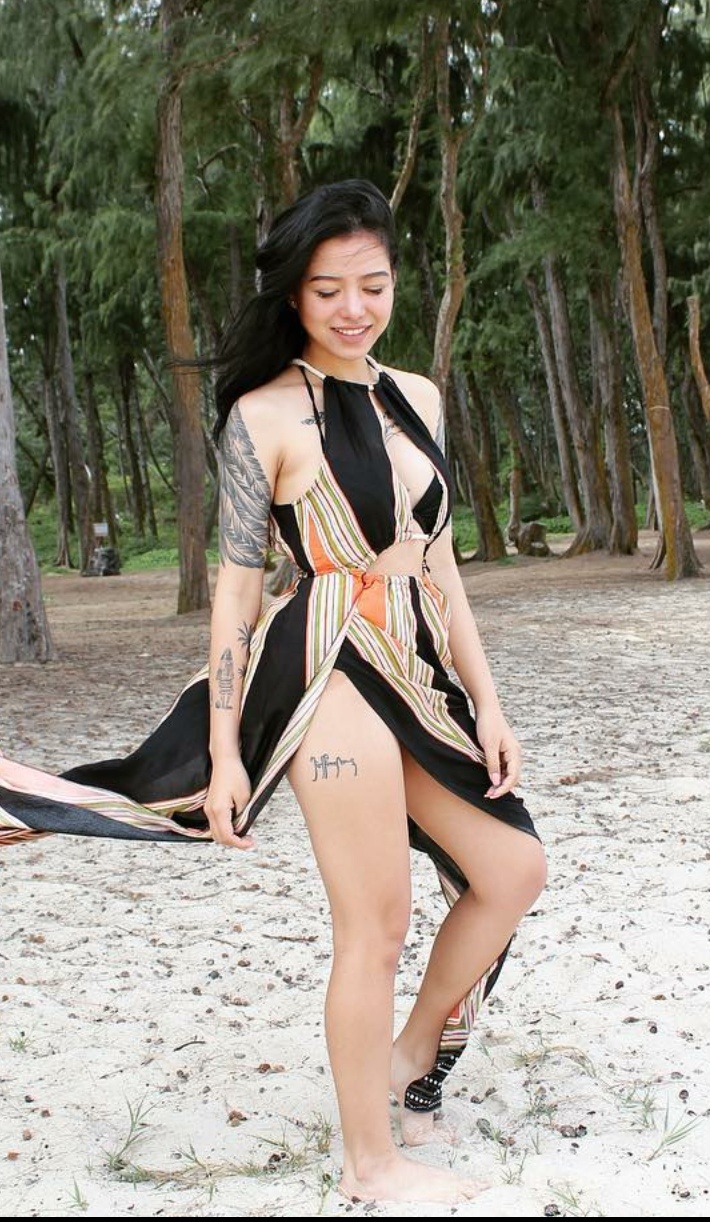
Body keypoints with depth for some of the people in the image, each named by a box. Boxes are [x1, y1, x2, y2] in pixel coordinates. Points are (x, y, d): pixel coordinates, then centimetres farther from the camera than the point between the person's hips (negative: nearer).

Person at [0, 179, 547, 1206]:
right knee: (377, 926, 0)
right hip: (333, 676, -7)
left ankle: (407, 1060, 33)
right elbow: (237, 584, -8)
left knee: (513, 870, 13)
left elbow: (438, 558, 15)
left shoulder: (416, 397, 11)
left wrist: (485, 700, 12)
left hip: (420, 674, 7)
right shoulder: (265, 414, -7)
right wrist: (225, 752, -10)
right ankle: (372, 1166, 20)